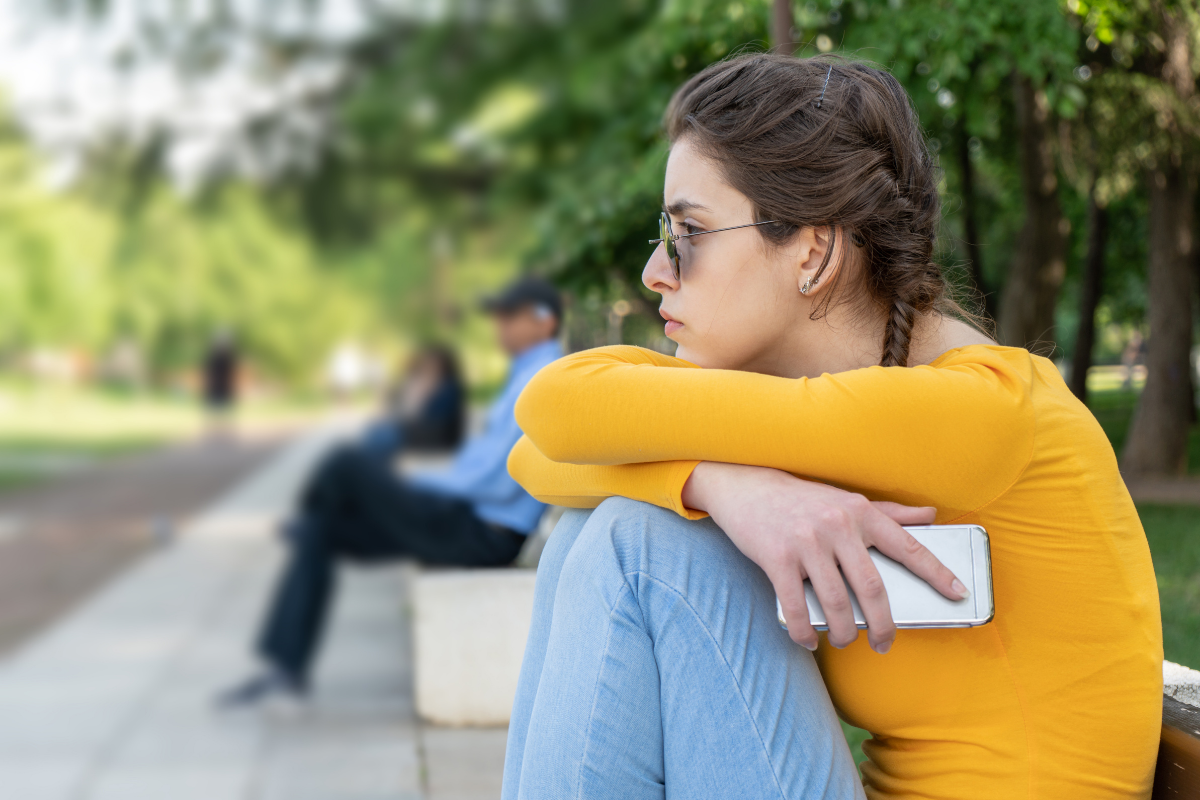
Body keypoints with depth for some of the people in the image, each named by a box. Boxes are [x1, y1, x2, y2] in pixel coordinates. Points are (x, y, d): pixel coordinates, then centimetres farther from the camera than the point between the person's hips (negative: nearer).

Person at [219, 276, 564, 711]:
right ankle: (285, 672, 1)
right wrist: (426, 484, 10)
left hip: (481, 534, -11)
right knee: (320, 530, 3)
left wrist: (423, 484, -7)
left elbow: (500, 480, -22)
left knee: (350, 464, -15)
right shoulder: (529, 374, 19)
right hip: (468, 519, 11)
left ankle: (300, 516, 20)